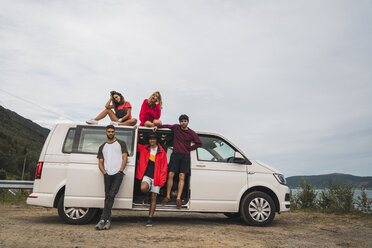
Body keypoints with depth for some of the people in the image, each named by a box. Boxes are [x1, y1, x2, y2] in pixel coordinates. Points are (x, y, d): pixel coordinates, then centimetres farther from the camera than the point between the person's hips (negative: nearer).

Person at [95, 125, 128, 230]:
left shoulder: (121, 143, 15)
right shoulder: (102, 147, 23)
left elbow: (124, 158, 6)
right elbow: (100, 162, 17)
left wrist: (120, 171, -6)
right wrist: (105, 172, -1)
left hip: (118, 174, -3)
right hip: (107, 174, 3)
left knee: (111, 195, -15)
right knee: (108, 197, -2)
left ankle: (103, 219, -17)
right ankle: (107, 221, -1)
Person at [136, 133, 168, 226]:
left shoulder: (162, 152, 2)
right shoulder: (144, 149, 9)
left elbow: (164, 167, 2)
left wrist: (162, 181, -5)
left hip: (156, 177, -1)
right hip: (146, 175, 1)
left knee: (153, 198, 1)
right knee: (143, 188, -30)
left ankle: (150, 219, 11)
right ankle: (149, 190, 7)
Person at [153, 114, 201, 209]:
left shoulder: (191, 133, 3)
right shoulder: (176, 127, 5)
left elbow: (199, 143, 8)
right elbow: (167, 126, 21)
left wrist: (189, 149, 1)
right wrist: (157, 126, 9)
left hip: (185, 156, 0)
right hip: (175, 154, 1)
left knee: (182, 177, -3)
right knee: (170, 175, -5)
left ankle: (178, 198, -1)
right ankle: (168, 196, 7)